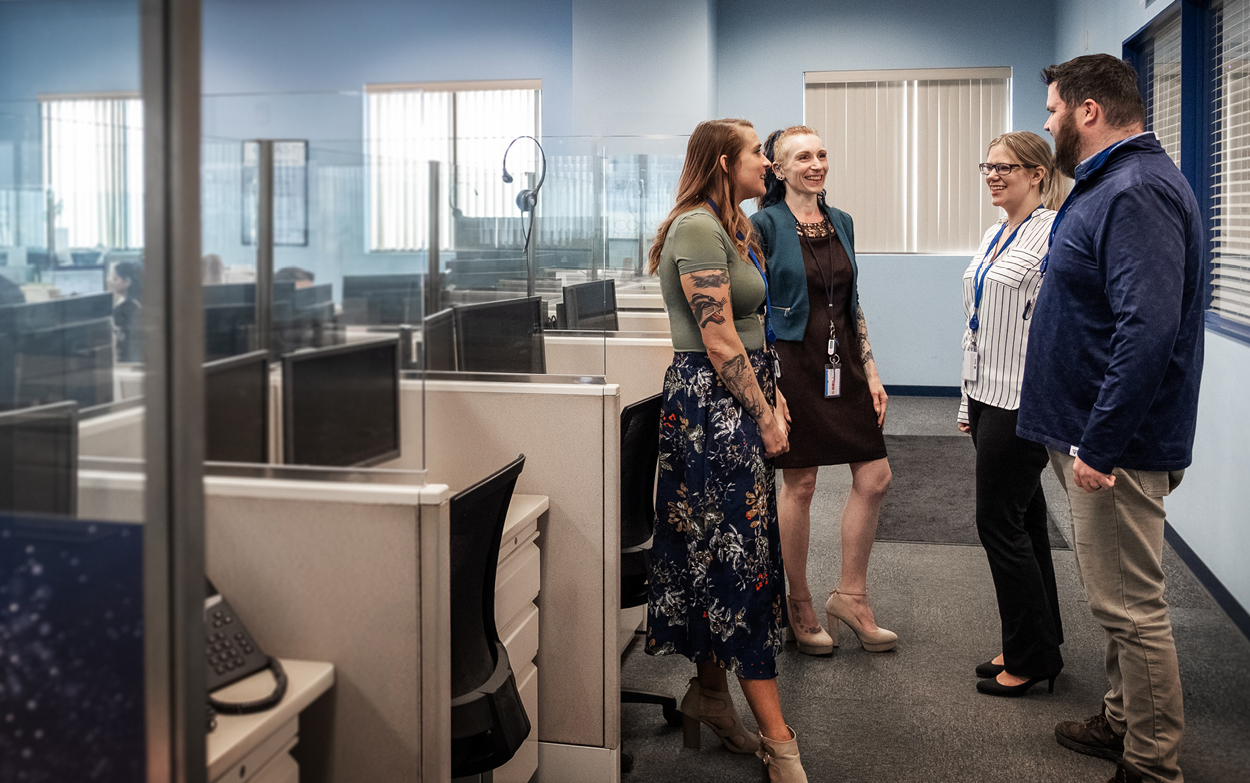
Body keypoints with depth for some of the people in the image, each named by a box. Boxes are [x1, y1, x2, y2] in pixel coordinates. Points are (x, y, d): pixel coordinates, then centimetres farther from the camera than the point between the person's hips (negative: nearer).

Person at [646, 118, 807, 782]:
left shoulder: (730, 229, 17)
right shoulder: (698, 229, -15)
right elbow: (718, 340, -18)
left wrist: (772, 394, 11)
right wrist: (765, 415, -12)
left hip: (738, 400, 10)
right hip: (710, 403, -10)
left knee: (724, 553, 14)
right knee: (742, 558, -6)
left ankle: (709, 690, 27)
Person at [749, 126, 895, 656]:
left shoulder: (840, 222, 12)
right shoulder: (765, 225, -6)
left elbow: (853, 304, 16)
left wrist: (870, 370, 11)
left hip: (843, 364, 6)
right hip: (794, 365, -6)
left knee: (875, 477, 3)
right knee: (799, 485, 2)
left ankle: (850, 596, 19)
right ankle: (800, 608, 18)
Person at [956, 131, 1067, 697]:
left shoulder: (1052, 234, -13)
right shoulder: (994, 236, 14)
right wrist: (969, 403, 19)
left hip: (1023, 402, -9)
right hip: (989, 396, 9)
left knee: (1000, 524, -3)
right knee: (1023, 522, 15)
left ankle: (1032, 656, 12)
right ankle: (1032, 647, 26)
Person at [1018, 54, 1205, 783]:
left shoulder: (1135, 193, -20)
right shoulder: (1112, 186, 14)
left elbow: (1149, 330, -30)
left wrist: (1099, 445, -27)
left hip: (1117, 442, -11)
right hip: (1095, 430, 11)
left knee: (1130, 605, 0)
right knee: (1121, 598, 21)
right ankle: (1125, 723, 35)